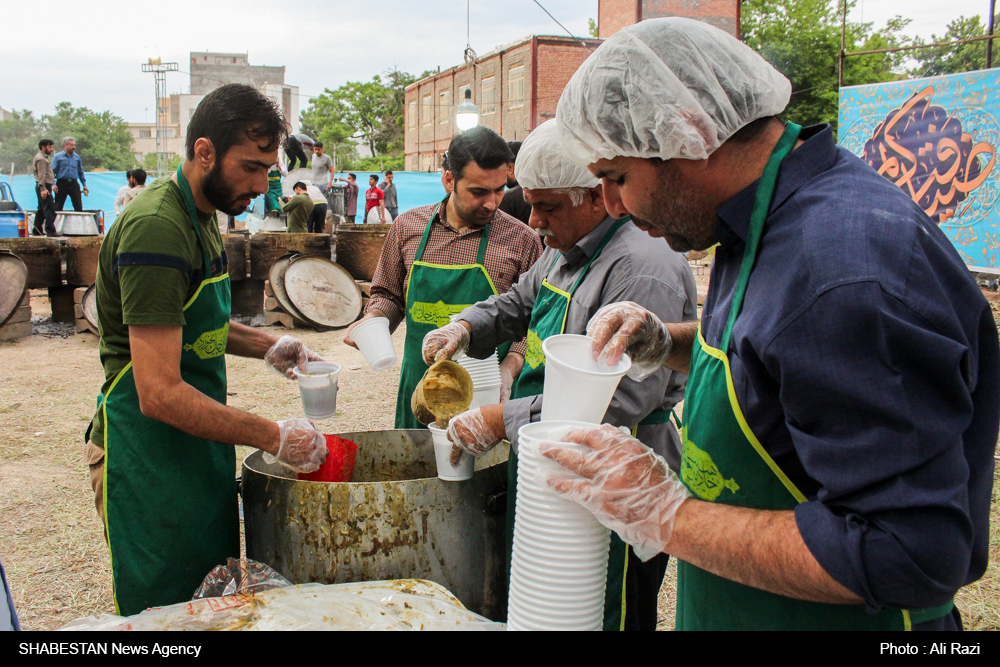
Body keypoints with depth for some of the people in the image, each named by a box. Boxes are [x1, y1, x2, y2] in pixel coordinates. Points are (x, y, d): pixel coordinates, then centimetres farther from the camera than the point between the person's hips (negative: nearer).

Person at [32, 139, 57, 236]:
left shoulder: (43, 157, 22)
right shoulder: (41, 159, -11)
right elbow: (41, 175, -19)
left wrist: (52, 185, 27)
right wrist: (43, 189, -25)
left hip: (44, 187, 11)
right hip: (44, 187, -11)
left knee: (41, 209, 14)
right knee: (49, 209, -15)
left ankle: (37, 230, 20)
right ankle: (50, 230, -20)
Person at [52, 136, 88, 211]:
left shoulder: (77, 157, 13)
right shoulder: (58, 157, 3)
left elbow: (81, 172, 19)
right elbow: (52, 171, 0)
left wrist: (84, 185, 12)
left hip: (74, 183, 3)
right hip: (62, 183, -3)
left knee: (78, 207, -2)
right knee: (58, 208, 1)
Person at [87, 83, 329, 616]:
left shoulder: (200, 216, 8)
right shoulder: (156, 228, -24)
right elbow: (160, 393, -28)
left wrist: (265, 345, 8)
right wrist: (272, 437, -23)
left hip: (196, 447, 10)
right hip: (146, 457, -9)